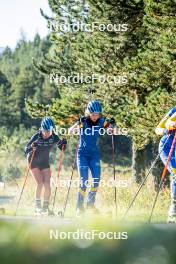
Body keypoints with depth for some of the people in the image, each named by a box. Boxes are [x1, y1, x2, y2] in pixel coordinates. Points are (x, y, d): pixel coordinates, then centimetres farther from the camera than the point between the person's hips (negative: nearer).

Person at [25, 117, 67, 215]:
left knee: (47, 184, -9)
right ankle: (37, 206, -4)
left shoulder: (54, 137, -15)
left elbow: (62, 148, -3)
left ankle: (46, 206, 3)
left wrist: (63, 144, -26)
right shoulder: (36, 137, -23)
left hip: (45, 162, 3)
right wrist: (31, 147, -44)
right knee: (40, 183, -17)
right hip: (34, 162, -3)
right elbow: (26, 151, -22)